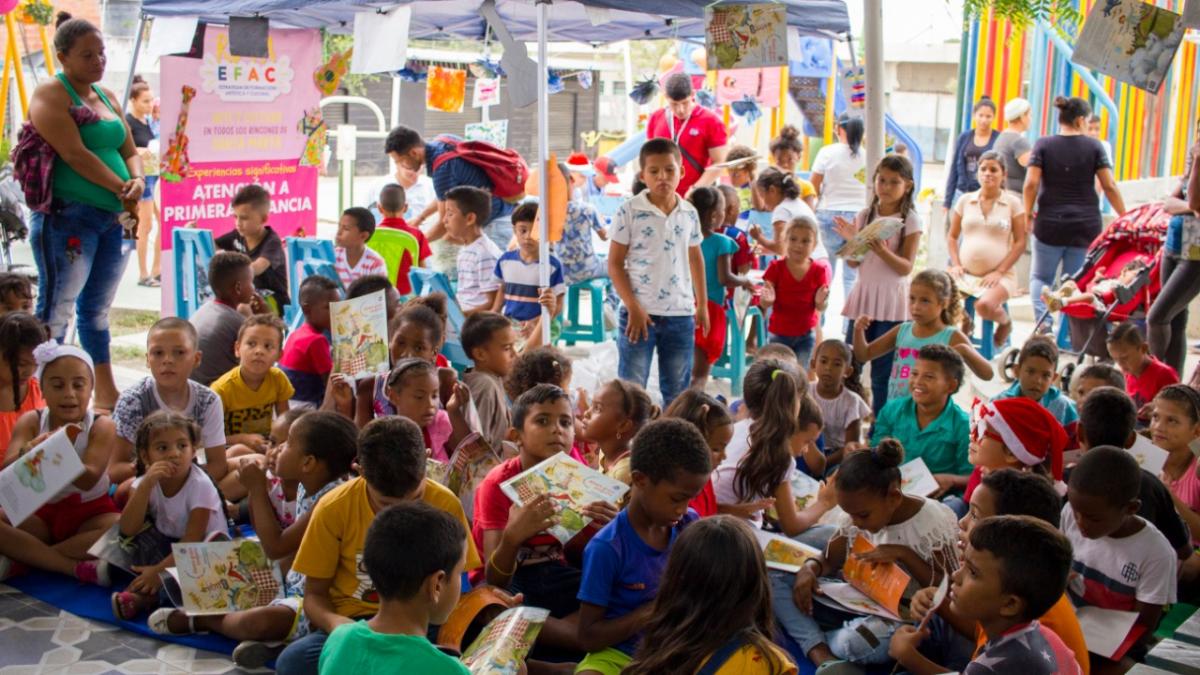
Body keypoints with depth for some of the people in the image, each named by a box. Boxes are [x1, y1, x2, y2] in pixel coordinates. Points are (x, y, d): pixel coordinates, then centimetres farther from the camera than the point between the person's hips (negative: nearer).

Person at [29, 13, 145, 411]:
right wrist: (122, 188, -14)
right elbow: (75, 155, -16)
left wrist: (138, 180, -4)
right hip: (67, 216, -8)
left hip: (111, 217, 8)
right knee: (57, 309, -6)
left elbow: (129, 150, 17)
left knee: (98, 307, 15)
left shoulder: (106, 97, 18)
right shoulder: (51, 95, -6)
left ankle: (106, 393, 22)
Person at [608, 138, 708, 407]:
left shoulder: (690, 213, 6)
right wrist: (634, 308, -12)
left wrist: (702, 304, 17)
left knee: (677, 392, 12)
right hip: (639, 313, -4)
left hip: (681, 314, 4)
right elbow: (615, 264, -5)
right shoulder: (629, 212, -6)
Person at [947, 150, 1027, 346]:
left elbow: (1020, 242, -1)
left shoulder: (1012, 203, 2)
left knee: (984, 305, -32)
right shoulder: (965, 200, 11)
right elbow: (952, 236, 15)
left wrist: (999, 272, -11)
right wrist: (955, 264, -1)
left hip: (999, 275, -2)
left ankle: (1005, 322, 5)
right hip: (966, 272, 2)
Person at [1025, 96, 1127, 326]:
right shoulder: (1094, 146, 0)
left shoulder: (1043, 145, -1)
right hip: (1086, 226, 1)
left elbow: (1031, 183, -8)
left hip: (1050, 224, 0)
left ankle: (1044, 322, -11)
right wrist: (1125, 217, 7)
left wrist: (1028, 213, 4)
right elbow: (1110, 186, -2)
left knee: (1040, 277, 13)